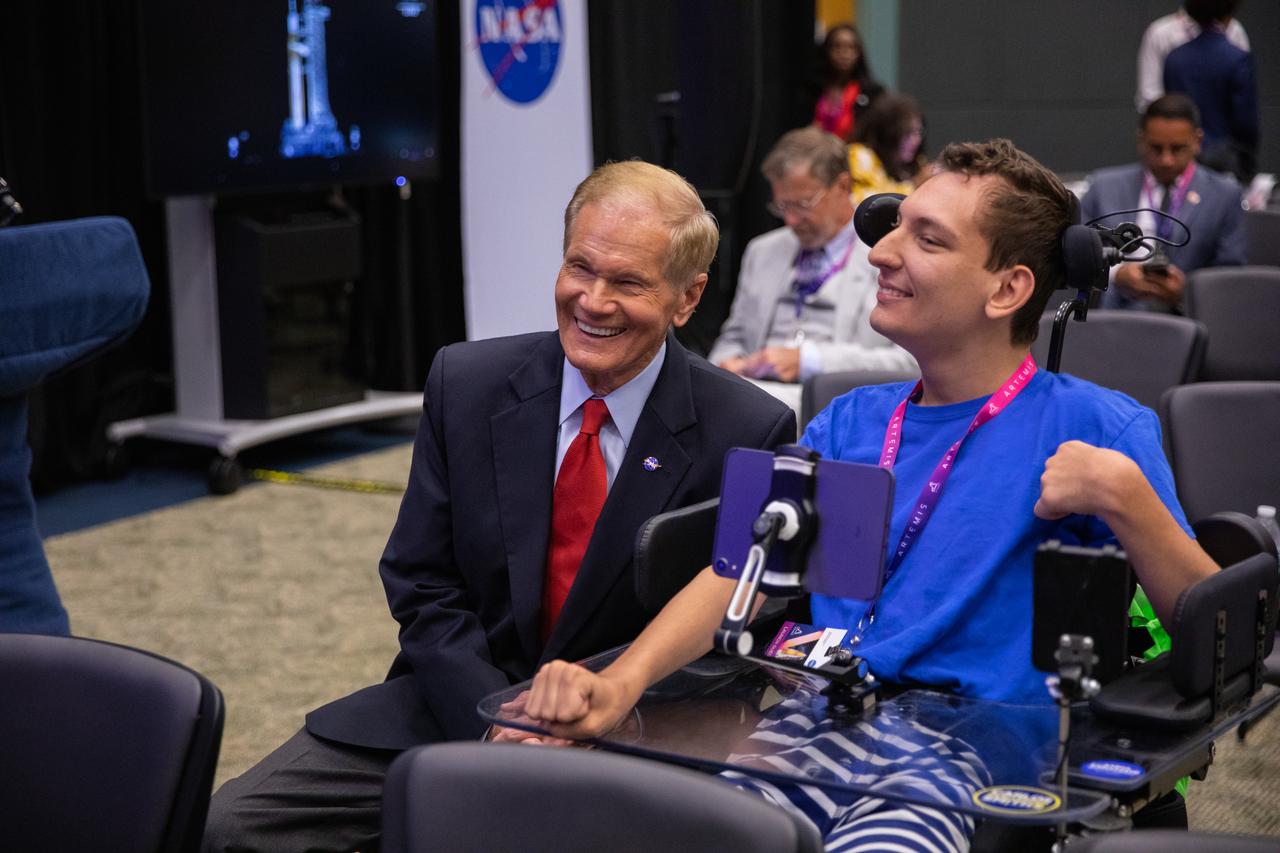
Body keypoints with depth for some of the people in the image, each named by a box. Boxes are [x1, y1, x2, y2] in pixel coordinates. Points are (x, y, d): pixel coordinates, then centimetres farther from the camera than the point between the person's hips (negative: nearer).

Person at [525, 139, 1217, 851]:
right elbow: (739, 573, 9)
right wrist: (621, 680, -9)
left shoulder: (1093, 426, 5)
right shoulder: (848, 424, 21)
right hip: (813, 730, 4)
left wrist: (1124, 496, -17)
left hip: (964, 750, -4)